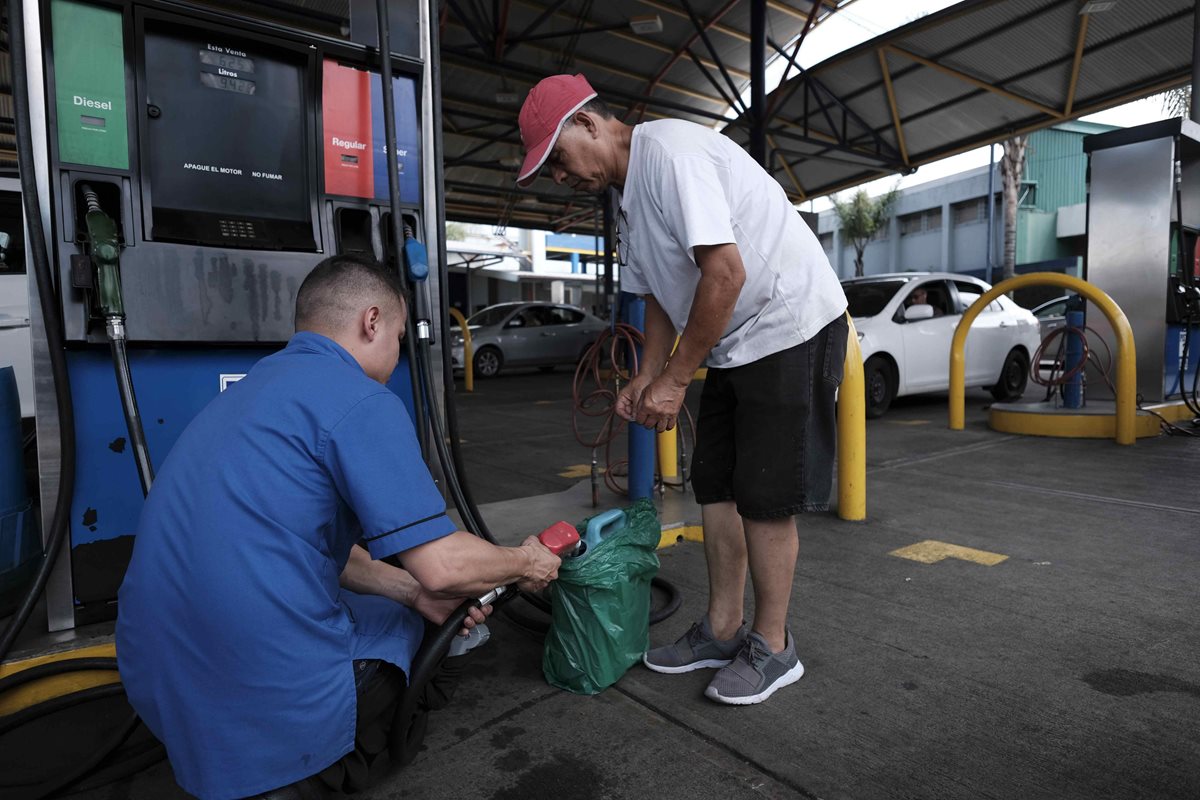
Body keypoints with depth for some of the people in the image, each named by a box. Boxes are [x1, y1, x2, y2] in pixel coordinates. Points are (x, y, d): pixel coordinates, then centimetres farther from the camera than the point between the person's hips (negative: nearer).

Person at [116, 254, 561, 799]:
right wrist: (524, 564, 2)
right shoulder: (360, 400, -16)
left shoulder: (254, 387, 12)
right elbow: (440, 565, -18)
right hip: (273, 690, -8)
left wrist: (414, 590, 14)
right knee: (396, 620, 21)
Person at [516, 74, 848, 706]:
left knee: (764, 498, -5)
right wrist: (646, 378, 6)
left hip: (791, 327, -10)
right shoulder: (630, 200, 14)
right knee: (716, 486, 10)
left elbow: (725, 274, -25)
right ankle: (722, 630, 23)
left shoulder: (669, 152, -18)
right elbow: (661, 295, 19)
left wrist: (675, 378, -19)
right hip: (735, 345, 10)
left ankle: (773, 649, 13)